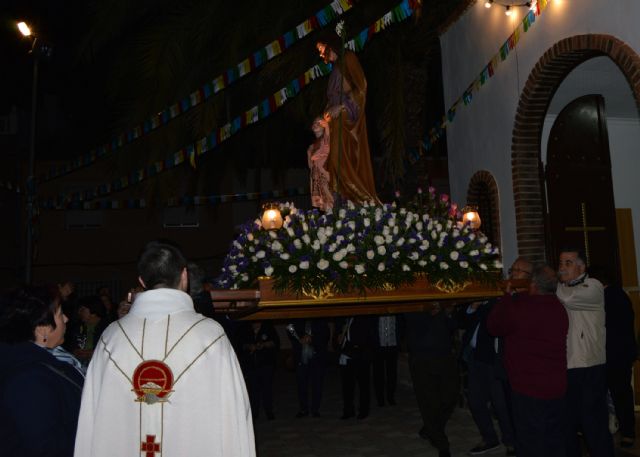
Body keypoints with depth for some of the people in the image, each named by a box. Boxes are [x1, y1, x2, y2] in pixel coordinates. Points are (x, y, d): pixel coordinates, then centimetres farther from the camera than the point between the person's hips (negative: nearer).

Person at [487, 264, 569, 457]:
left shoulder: (519, 306, -18)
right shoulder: (560, 308, 4)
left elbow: (493, 326, -3)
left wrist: (507, 296, 6)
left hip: (528, 390, -6)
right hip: (557, 388, 7)